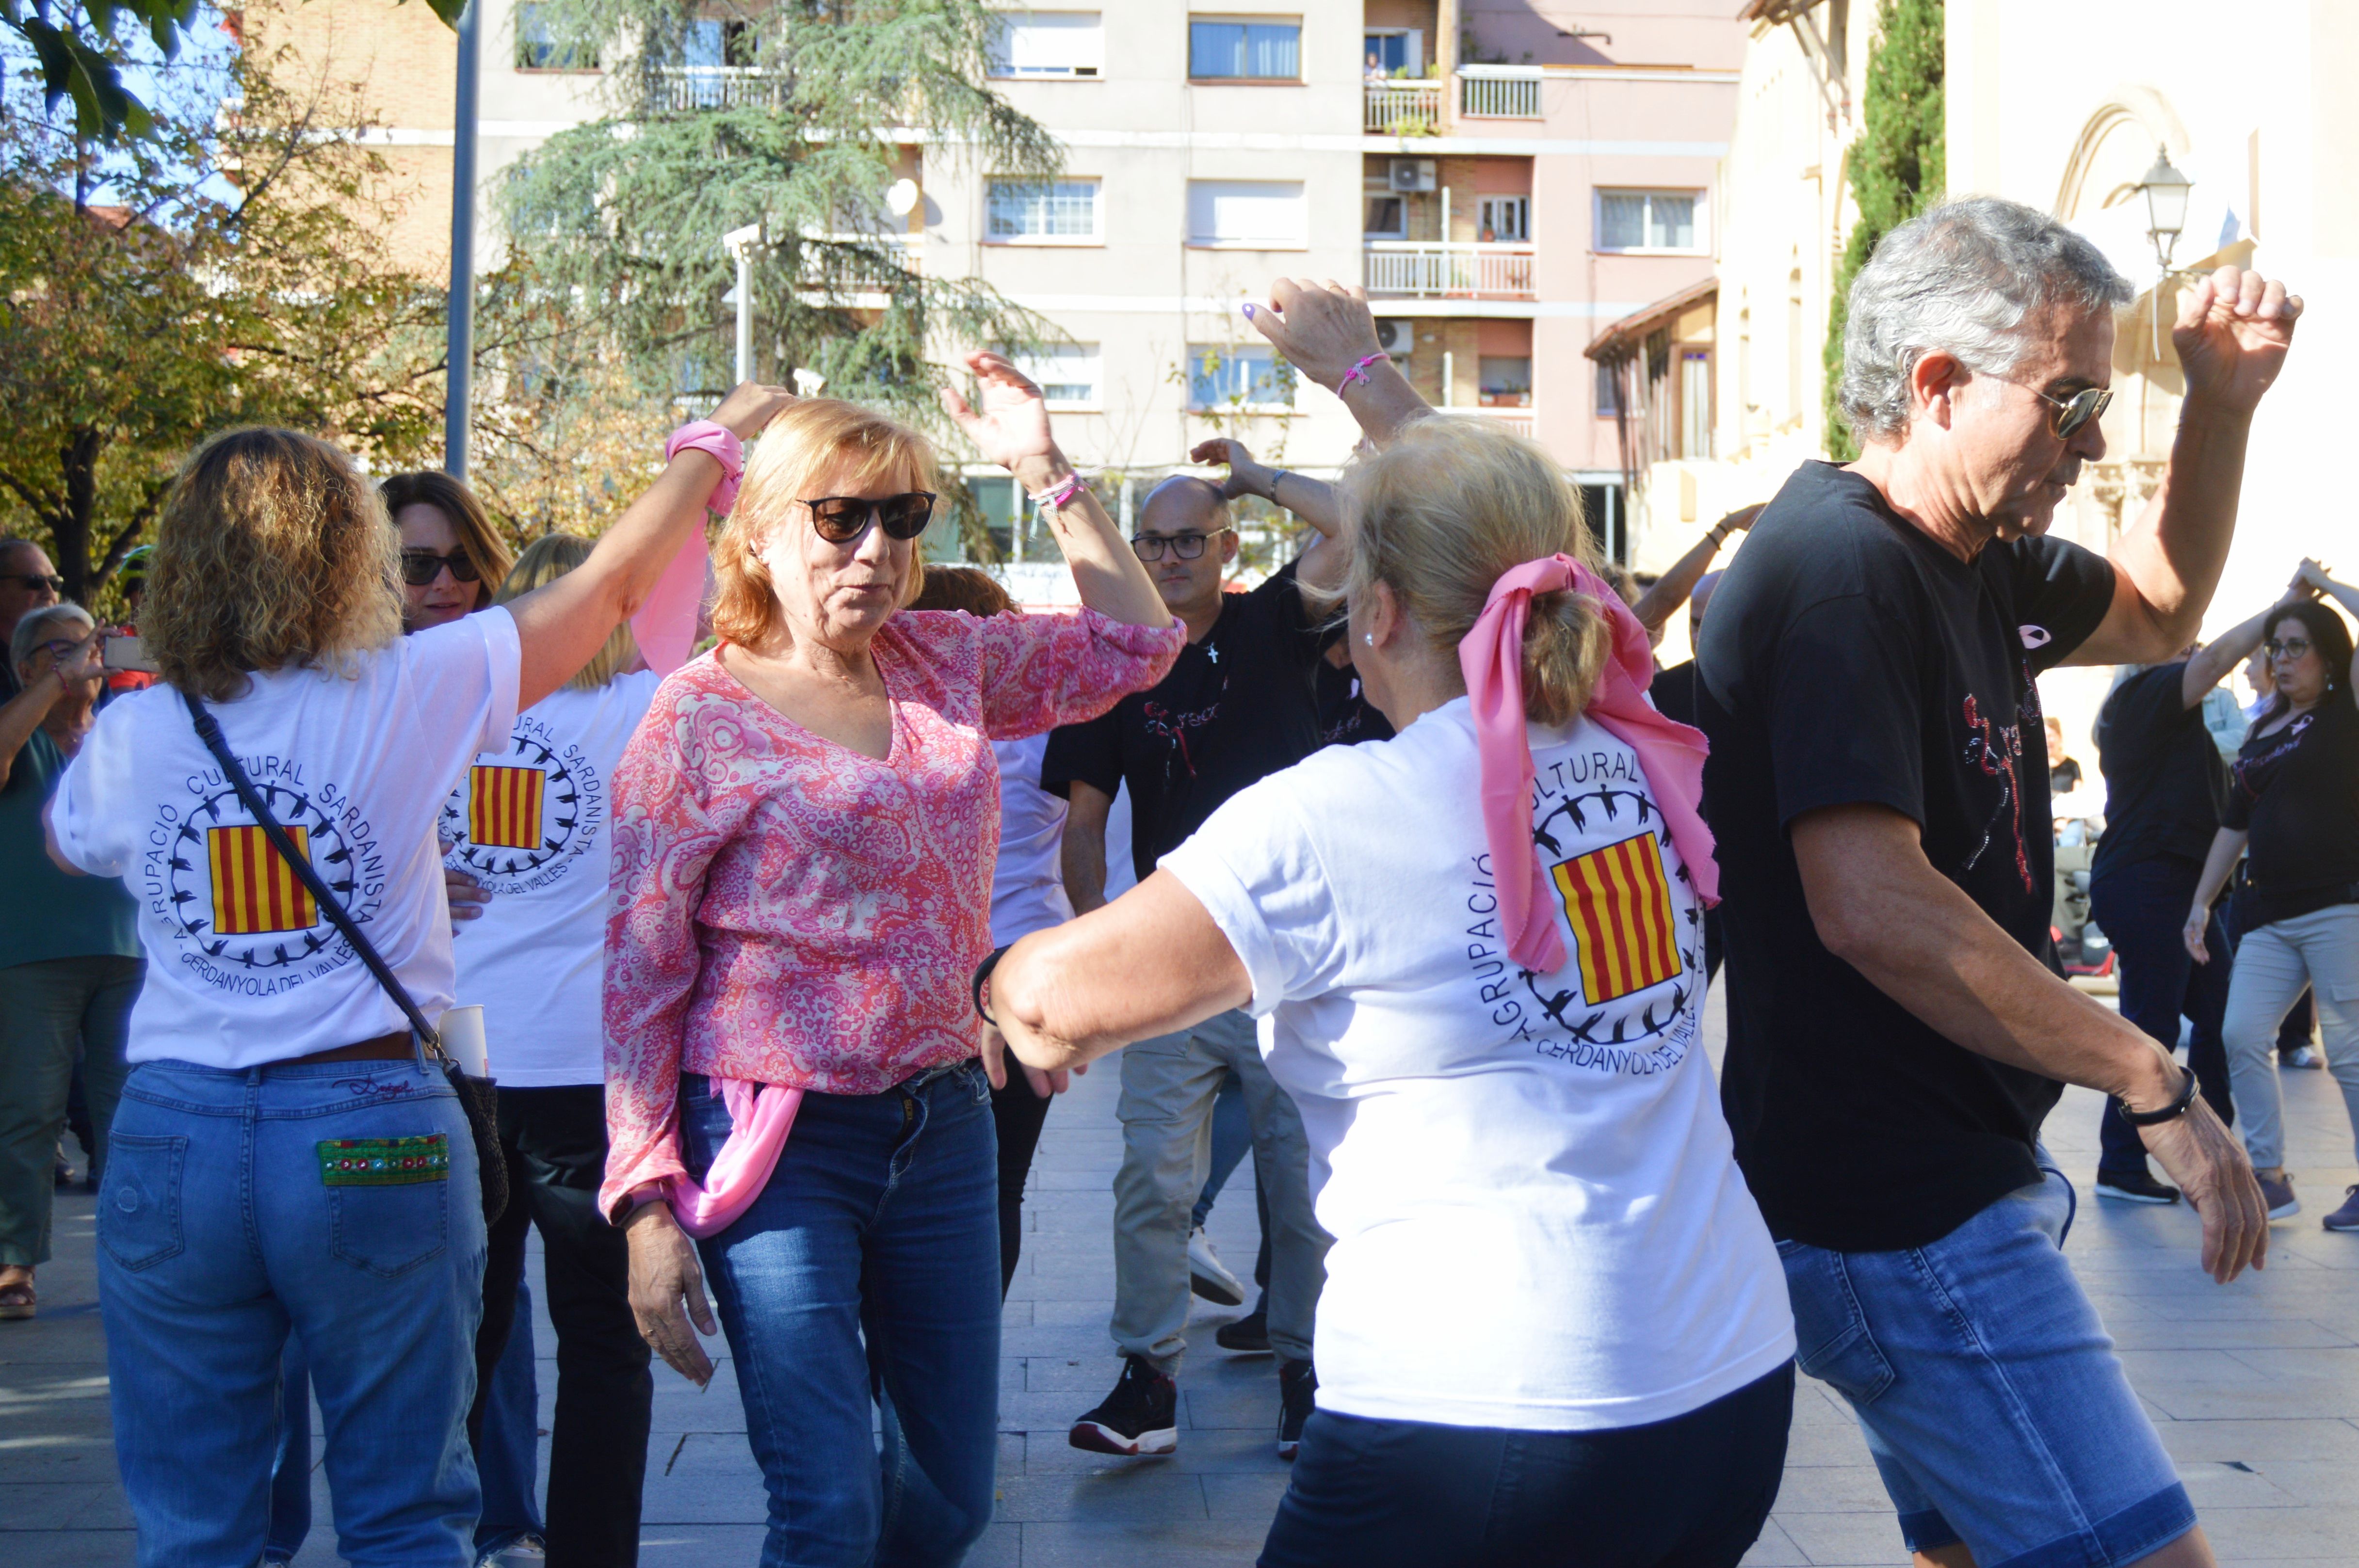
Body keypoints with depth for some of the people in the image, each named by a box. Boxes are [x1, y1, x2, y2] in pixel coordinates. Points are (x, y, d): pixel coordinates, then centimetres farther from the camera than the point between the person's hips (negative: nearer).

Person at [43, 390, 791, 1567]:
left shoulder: (128, 735, 1)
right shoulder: (404, 693, -6)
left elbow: (64, 840, 24)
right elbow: (609, 587, 2)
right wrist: (716, 439, 16)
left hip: (173, 1138, 2)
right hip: (377, 1132, -2)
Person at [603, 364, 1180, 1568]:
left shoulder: (946, 663, 6)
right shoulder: (702, 715, -8)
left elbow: (1135, 642, 16)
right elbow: (639, 975, -7)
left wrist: (1046, 471, 5)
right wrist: (648, 1202, -12)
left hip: (944, 1122, 6)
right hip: (778, 1143, -5)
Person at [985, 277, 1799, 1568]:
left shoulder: (1327, 822, -15)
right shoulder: (1640, 759, 4)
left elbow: (1060, 994, -7)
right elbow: (1494, 524, 21)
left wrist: (1004, 978, 16)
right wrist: (1359, 371, 35)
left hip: (1482, 1407, -7)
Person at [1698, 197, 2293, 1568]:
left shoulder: (1977, 561, 11)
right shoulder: (1842, 566, -19)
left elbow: (2160, 610, 30)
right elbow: (1874, 907, -28)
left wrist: (2225, 404, 13)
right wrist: (2156, 1084, -20)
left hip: (1957, 1187, 11)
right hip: (1903, 1218, -11)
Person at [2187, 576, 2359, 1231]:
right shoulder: (2263, 731, 16)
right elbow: (2234, 824, 19)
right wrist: (2201, 903, 17)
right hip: (2269, 916, 6)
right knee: (2243, 1035, -4)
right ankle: (2270, 1178, 4)